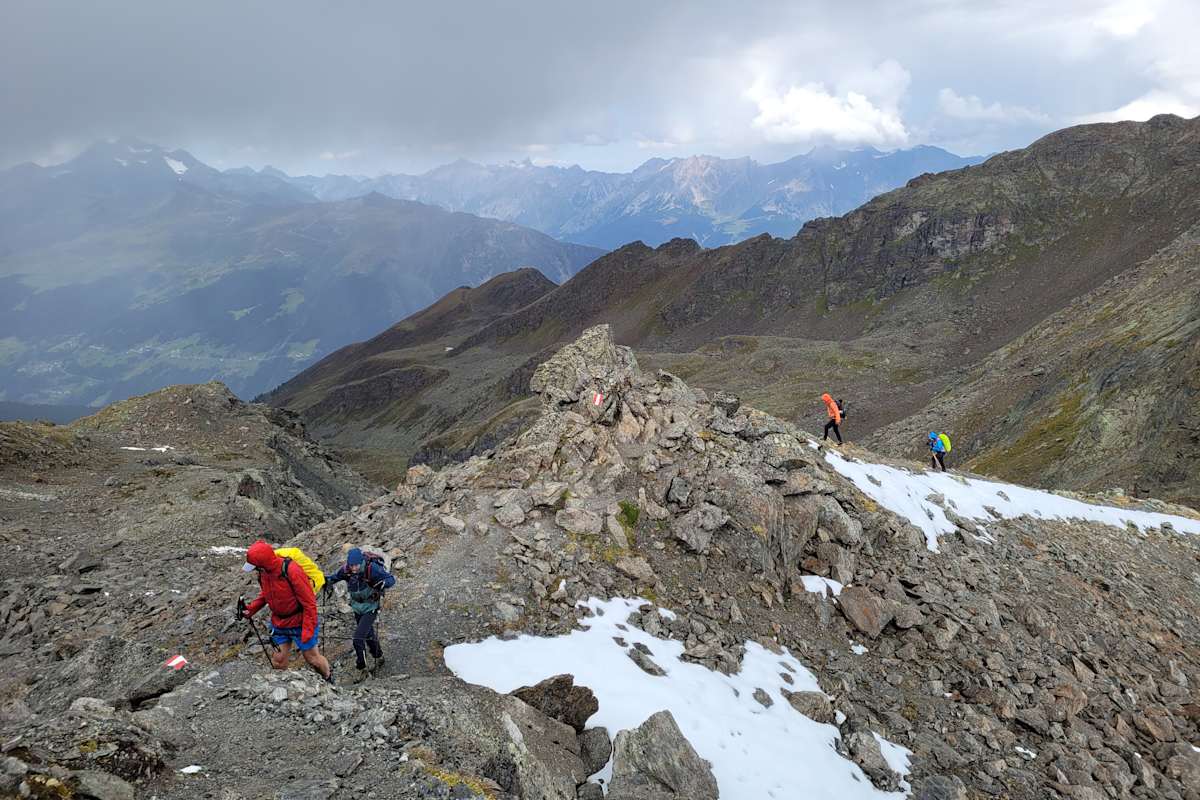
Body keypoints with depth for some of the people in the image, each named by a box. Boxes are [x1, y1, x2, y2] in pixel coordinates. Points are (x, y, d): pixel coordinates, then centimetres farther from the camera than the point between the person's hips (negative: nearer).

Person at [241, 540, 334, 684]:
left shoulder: (292, 572, -30)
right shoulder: (264, 572, -9)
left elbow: (309, 603, -23)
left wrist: (307, 631, -24)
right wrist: (251, 609, -4)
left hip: (300, 623, -5)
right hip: (279, 624, 5)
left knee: (312, 658, 10)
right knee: (279, 661, 7)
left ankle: (329, 679, 34)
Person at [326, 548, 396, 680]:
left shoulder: (371, 568, -29)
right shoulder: (345, 569, -17)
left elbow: (391, 579, -25)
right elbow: (335, 577, 1)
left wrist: (383, 584, -46)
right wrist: (328, 581, -21)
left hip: (370, 608, -5)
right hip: (357, 607, 5)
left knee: (358, 638, -13)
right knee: (368, 634, 24)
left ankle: (362, 668, 5)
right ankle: (378, 658, 48)